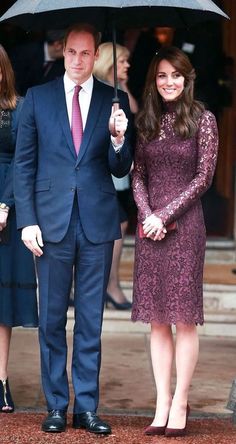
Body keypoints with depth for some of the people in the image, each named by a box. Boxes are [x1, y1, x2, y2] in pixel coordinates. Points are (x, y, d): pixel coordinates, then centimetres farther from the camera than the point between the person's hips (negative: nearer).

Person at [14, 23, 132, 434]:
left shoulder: (114, 102, 5)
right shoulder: (37, 98, 5)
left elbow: (120, 170, 5)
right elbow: (24, 164, 4)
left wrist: (119, 140, -15)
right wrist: (27, 220, -4)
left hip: (97, 223, 0)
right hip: (52, 223, 0)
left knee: (91, 320, 5)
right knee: (52, 319, 5)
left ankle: (86, 407, 11)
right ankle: (56, 406, 14)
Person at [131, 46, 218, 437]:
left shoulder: (203, 119, -1)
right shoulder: (146, 121, 10)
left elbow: (204, 177, -5)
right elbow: (138, 175, 10)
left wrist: (165, 215, -10)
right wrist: (147, 215, -7)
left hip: (185, 224, -4)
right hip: (150, 225, 4)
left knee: (184, 318, -3)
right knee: (158, 319, 4)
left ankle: (180, 403, 3)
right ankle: (162, 403, 7)